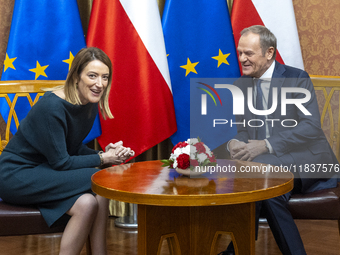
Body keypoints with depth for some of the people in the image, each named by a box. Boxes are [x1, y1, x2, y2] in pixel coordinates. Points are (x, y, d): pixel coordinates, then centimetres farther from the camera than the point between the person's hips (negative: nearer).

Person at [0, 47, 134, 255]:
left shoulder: (90, 103, 1)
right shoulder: (52, 106, -24)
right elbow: (60, 162, -21)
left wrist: (106, 153, -7)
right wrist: (102, 158, -13)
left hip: (44, 171, 7)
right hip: (17, 176, -7)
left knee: (87, 202, -23)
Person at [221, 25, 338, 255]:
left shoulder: (297, 78, -4)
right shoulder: (241, 84, 12)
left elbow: (311, 126, -15)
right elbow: (241, 128, 14)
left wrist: (266, 145, -25)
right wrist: (233, 142, -13)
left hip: (305, 159, -4)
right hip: (266, 162, 4)